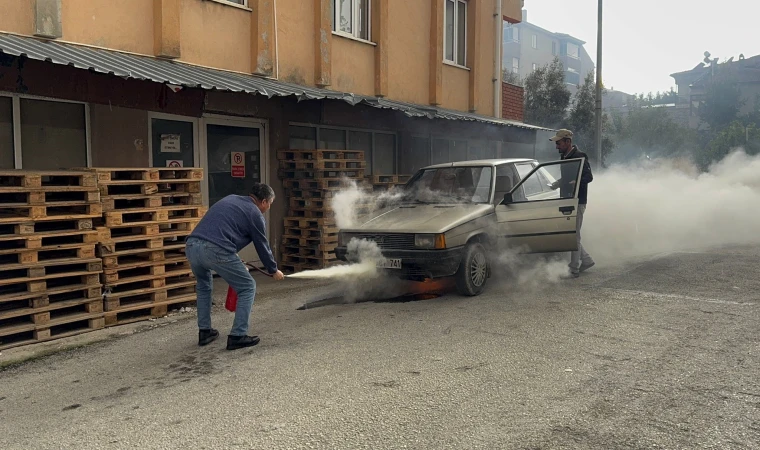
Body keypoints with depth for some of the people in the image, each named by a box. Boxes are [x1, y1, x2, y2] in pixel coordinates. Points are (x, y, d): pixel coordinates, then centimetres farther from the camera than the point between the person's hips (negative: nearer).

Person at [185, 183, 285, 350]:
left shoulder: (230, 199, 29)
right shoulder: (255, 213, 9)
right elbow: (262, 246, 16)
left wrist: (237, 263, 40)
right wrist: (274, 270, 33)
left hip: (191, 245, 7)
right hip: (215, 250, -7)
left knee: (204, 286, 33)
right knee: (247, 287, 10)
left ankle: (204, 332, 34)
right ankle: (237, 336, 9)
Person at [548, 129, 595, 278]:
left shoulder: (580, 157, -13)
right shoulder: (564, 157, 15)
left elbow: (589, 177, -21)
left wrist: (575, 182, -37)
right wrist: (558, 183, 11)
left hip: (577, 202, -9)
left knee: (573, 235, -5)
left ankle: (574, 270, 3)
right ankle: (586, 260, 27)